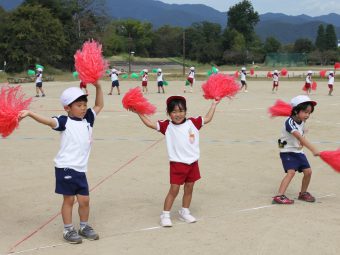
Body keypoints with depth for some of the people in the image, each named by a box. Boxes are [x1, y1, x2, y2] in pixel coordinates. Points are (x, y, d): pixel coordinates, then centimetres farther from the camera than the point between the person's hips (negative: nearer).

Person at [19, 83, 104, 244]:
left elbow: (99, 105, 19)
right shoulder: (65, 122, -8)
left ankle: (84, 227, 28)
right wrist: (29, 113, -37)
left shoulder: (88, 119, 9)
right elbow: (48, 121, -22)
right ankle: (68, 230, 16)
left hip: (80, 169, 5)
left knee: (84, 199, 8)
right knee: (69, 199, 3)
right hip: (65, 167, -5)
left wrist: (98, 87, 8)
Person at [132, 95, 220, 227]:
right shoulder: (167, 126, -5)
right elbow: (150, 124, -5)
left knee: (189, 189, 14)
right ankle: (165, 215, 8)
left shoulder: (192, 122, 1)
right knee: (174, 190, -2)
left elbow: (207, 119, 11)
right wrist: (139, 113, -8)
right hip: (177, 163, -3)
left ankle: (184, 212, 30)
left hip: (192, 163, 4)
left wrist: (214, 104, 14)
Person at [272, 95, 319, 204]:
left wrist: (301, 143, 1)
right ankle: (279, 196, -26)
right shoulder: (290, 122, -25)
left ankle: (303, 193, 26)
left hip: (298, 151, 8)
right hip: (287, 151, -8)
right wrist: (313, 149, -42)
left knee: (308, 171, 5)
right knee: (291, 171, -23)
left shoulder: (302, 122, 1)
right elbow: (299, 137, -36)